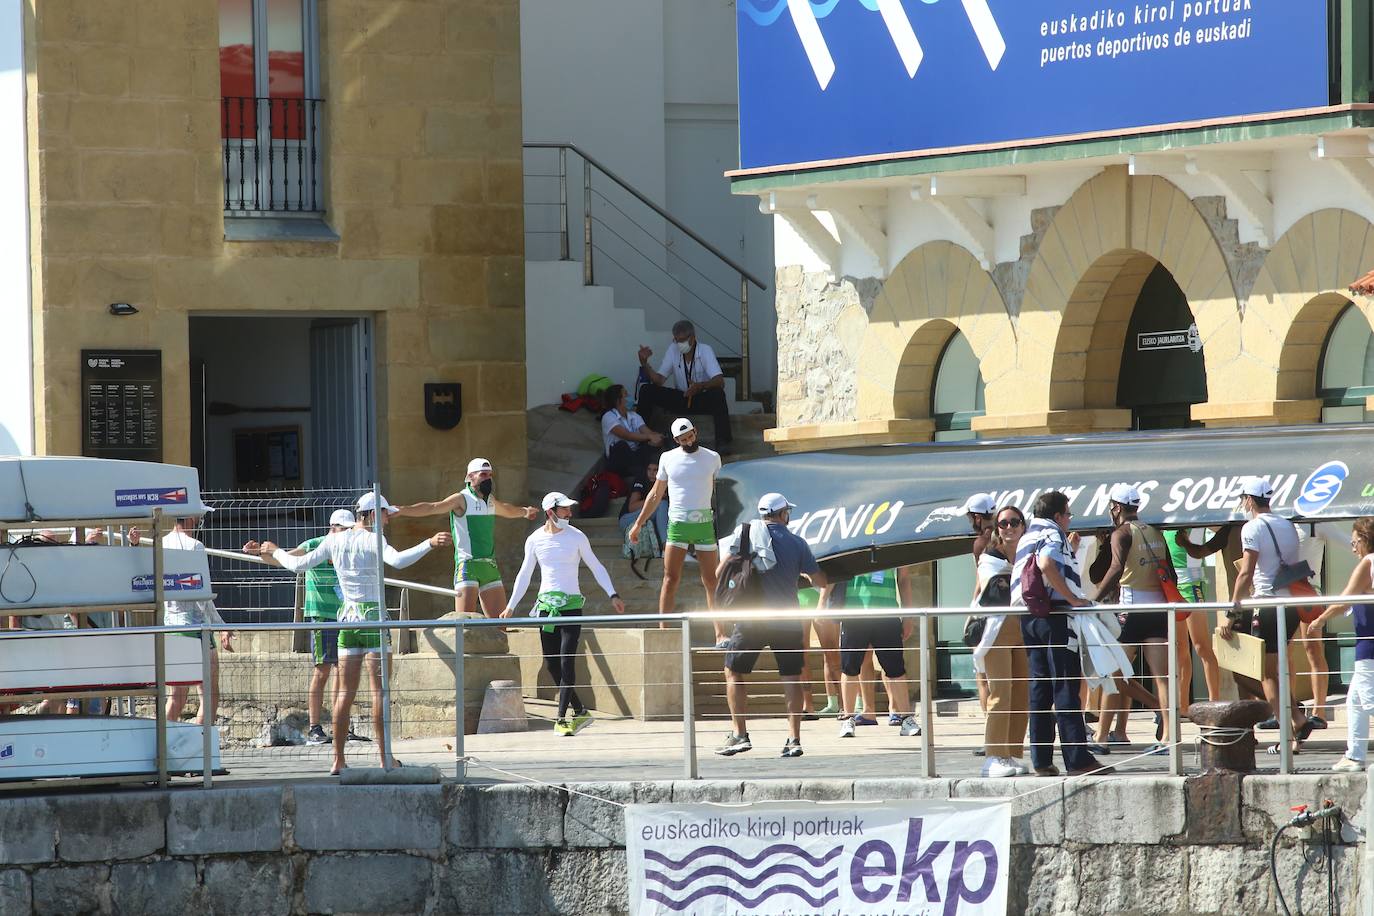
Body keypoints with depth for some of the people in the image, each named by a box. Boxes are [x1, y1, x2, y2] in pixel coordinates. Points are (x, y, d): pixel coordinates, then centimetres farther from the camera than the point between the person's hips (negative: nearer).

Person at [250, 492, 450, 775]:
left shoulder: (334, 541, 7)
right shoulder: (372, 540, -9)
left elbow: (298, 564, 9)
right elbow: (398, 560, -29)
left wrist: (273, 551, 25)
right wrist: (429, 544, -32)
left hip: (348, 617, 5)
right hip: (373, 615, -5)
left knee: (347, 691, 8)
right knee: (379, 689, -2)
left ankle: (338, 760, 7)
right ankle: (385, 759, -2)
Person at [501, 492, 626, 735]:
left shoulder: (576, 537, 1)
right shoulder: (535, 540, 6)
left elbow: (596, 567, 8)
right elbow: (524, 575, 16)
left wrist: (613, 595, 0)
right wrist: (511, 607, 14)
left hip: (571, 604, -3)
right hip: (546, 606, 3)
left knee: (566, 662, -13)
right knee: (551, 665, 2)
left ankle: (561, 719, -13)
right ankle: (580, 711, 15)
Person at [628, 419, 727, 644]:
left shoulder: (712, 458, 5)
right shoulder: (668, 459, 7)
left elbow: (721, 493, 10)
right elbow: (656, 494, 14)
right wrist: (638, 524, 13)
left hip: (705, 524, 0)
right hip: (677, 524, 0)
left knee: (711, 582, 0)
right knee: (670, 579, -4)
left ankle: (720, 635, 1)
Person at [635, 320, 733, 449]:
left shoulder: (705, 350, -17)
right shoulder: (673, 350, -6)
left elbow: (720, 381, -28)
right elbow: (659, 380, -6)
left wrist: (700, 386, -48)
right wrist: (644, 363, -22)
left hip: (703, 398, -4)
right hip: (680, 398, 4)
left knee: (717, 393, -37)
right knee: (646, 390, -15)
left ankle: (723, 441, -33)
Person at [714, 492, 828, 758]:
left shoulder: (745, 532, 1)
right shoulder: (797, 544, 3)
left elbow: (721, 571, -5)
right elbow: (821, 581, 4)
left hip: (751, 617, -1)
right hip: (787, 621, 1)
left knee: (734, 672, 11)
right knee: (791, 677, 7)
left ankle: (739, 734, 1)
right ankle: (793, 739, 1)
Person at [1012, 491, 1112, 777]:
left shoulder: (1027, 537, 20)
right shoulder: (1052, 534, -7)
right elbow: (1046, 564, -26)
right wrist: (1074, 599, -21)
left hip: (1027, 617, 8)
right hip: (1054, 614, -8)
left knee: (1039, 688, 9)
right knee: (1066, 688, -8)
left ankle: (1041, 760, 7)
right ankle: (1078, 759, -10)